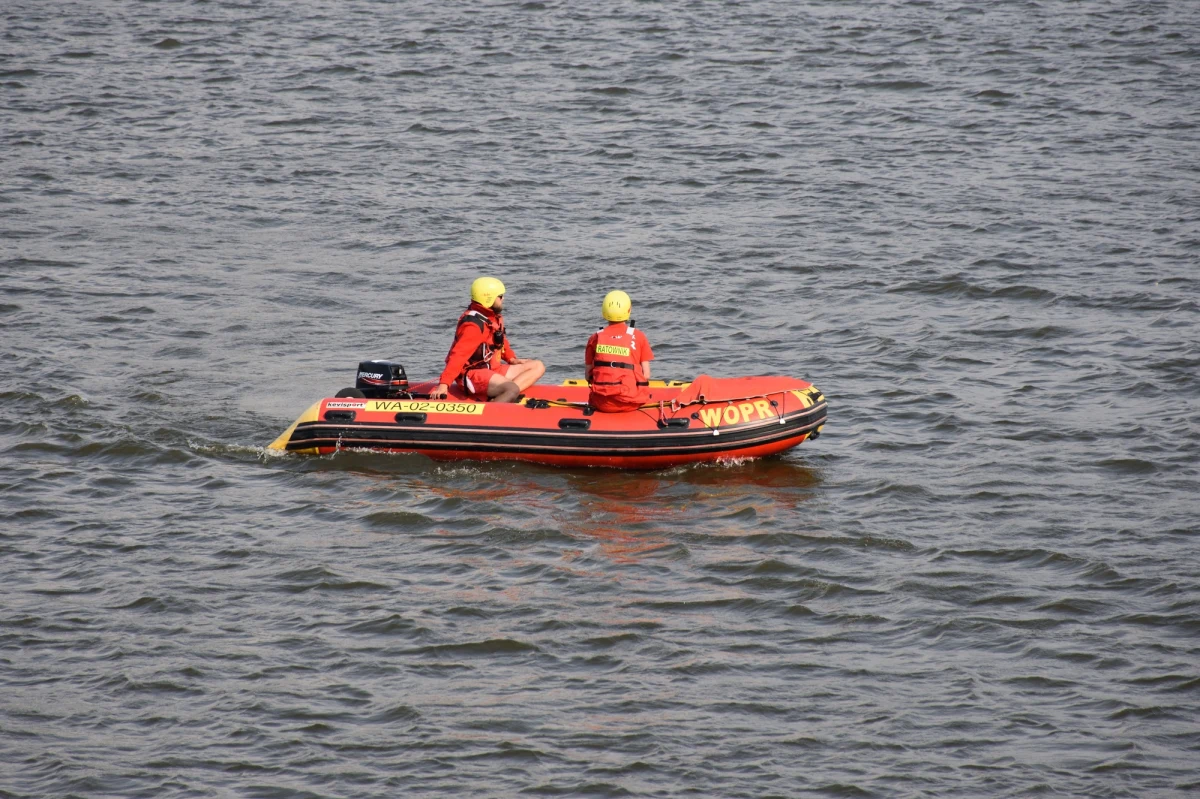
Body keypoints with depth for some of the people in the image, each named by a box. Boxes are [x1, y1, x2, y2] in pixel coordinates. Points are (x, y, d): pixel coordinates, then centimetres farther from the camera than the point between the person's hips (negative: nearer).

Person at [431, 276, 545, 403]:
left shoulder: (494, 317, 11)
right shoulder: (474, 325, -20)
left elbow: (500, 341, 28)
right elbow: (458, 355, -29)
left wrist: (511, 358, 9)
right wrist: (444, 384, -37)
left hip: (491, 369, 11)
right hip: (473, 374, -11)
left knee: (537, 367, 5)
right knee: (512, 389, -33)